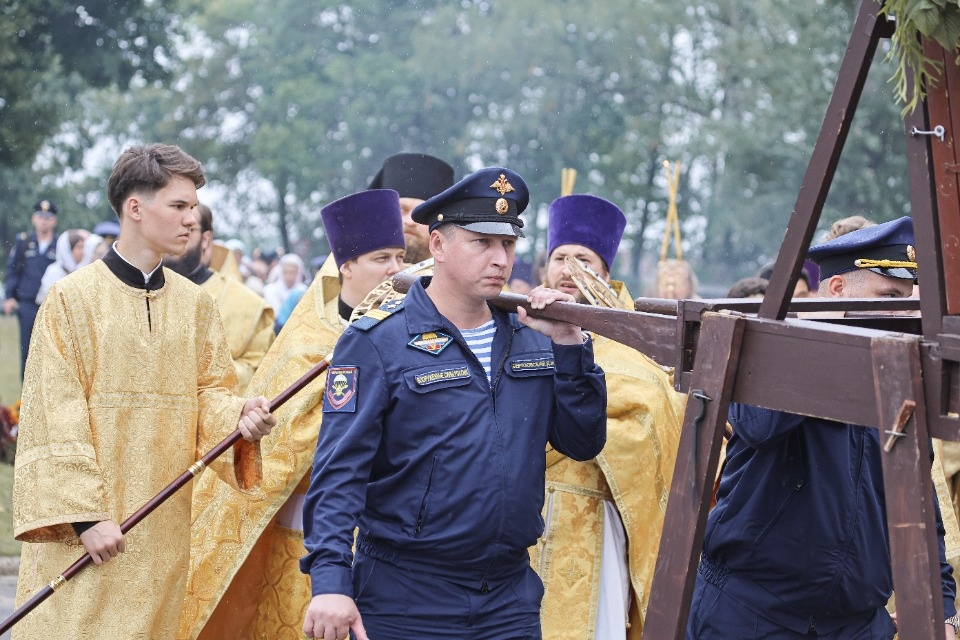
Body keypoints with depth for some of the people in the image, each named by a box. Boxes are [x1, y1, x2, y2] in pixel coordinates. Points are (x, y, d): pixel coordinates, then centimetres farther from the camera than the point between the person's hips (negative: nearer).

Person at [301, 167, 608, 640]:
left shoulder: (531, 339, 8)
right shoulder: (377, 341, -8)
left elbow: (583, 444, 6)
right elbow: (338, 471, -14)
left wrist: (569, 345, -5)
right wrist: (330, 580, -25)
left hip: (512, 601, 4)